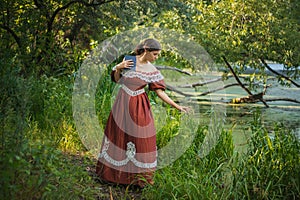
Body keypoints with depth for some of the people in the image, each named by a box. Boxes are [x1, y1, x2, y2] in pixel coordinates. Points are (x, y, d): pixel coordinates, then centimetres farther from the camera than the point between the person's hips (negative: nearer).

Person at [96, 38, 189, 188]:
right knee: (118, 135, 9)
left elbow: (160, 92, -6)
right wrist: (118, 68, -14)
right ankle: (114, 172, 24)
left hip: (139, 106, 0)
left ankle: (140, 176, 13)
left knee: (140, 139, 0)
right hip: (122, 102, 0)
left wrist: (177, 106, -12)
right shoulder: (127, 60, -6)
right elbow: (117, 80, 5)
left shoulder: (152, 71, -4)